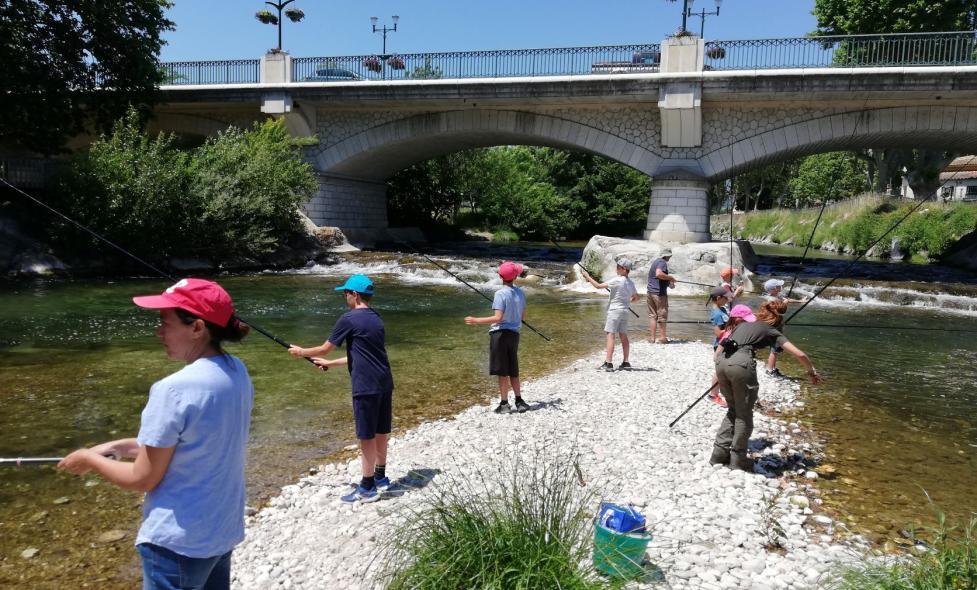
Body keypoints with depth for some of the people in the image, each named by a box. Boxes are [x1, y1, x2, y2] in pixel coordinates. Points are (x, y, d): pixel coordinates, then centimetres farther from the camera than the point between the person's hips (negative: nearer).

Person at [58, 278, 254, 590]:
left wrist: (90, 460, 1)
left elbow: (143, 480, -15)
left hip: (179, 541, -7)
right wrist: (121, 446, 9)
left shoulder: (174, 389, -25)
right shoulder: (237, 372, -2)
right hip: (224, 528, 7)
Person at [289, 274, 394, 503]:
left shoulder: (349, 319, -10)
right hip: (384, 383, 8)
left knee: (367, 436, 0)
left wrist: (301, 352, 16)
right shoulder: (376, 319, 14)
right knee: (381, 432, 18)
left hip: (366, 386, -8)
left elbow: (325, 349, -1)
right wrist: (330, 363, 27)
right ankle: (380, 476, 31)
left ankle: (367, 488, 9)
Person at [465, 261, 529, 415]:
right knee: (513, 370, 15)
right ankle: (519, 401, 17)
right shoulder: (520, 293, 5)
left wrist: (477, 321, -19)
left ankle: (504, 404, 4)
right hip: (514, 334, 6)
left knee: (502, 371, 0)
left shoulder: (500, 294, -14)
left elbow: (498, 318, -22)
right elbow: (523, 317, 13)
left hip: (500, 333, -6)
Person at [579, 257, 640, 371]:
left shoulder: (617, 281, -14)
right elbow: (635, 298, 21)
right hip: (625, 311, 7)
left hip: (615, 310, -7)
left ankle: (608, 363, -13)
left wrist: (587, 277, -5)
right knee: (623, 336, 11)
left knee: (610, 335, -8)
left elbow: (599, 286, -14)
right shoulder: (631, 283, 9)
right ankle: (626, 362, 13)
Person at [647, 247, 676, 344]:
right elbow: (658, 274, -30)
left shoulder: (655, 261, 16)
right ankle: (663, 337, 7)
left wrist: (668, 282, 20)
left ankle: (653, 337, 9)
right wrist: (670, 277, -18)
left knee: (652, 315, 9)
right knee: (662, 315, 2)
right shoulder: (662, 262, -12)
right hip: (659, 292, -8)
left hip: (650, 291, 8)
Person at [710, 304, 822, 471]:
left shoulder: (739, 327, 33)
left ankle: (719, 453, 23)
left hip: (722, 363, 4)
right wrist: (812, 372, 35)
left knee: (733, 410, 24)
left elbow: (718, 352, 25)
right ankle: (738, 458, 20)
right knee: (744, 414, 13)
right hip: (741, 363, -4)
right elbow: (799, 354, 20)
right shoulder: (769, 331, 23)